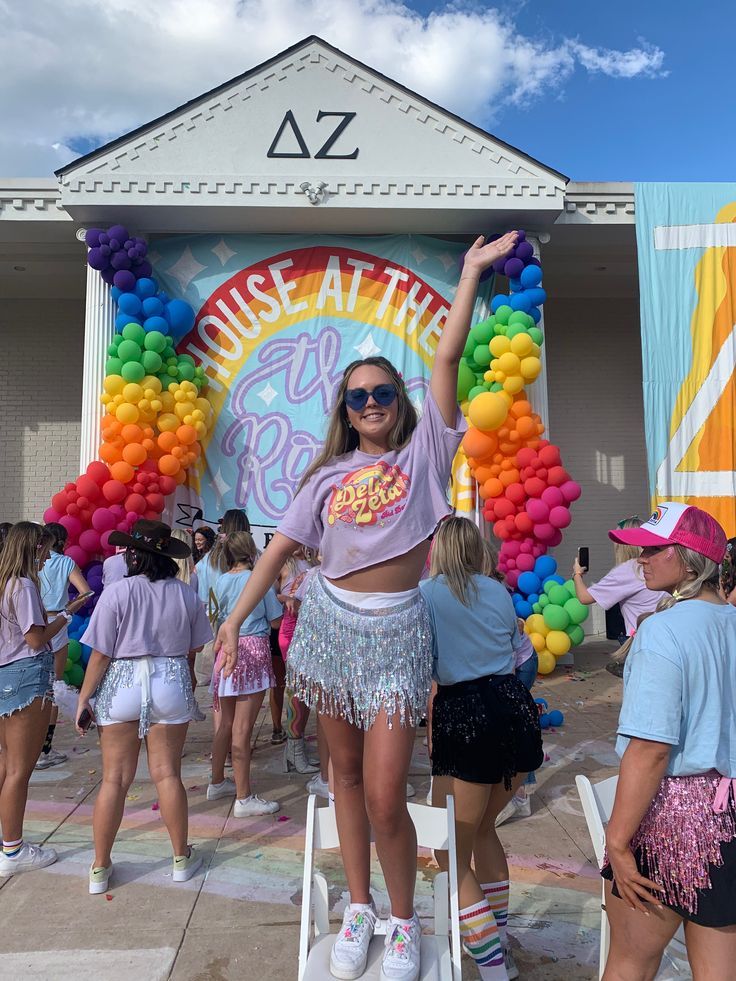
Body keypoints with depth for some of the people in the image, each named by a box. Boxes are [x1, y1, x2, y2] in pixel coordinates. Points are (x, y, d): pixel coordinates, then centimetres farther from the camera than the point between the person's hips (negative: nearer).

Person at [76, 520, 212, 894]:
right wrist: (184, 683, 23)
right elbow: (192, 651, 5)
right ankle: (182, 858, 24)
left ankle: (100, 869, 22)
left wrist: (84, 696, 0)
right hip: (172, 684, 2)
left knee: (114, 779, 9)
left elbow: (100, 653, -11)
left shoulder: (116, 592, -12)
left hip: (121, 685, -2)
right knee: (167, 774, 12)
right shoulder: (186, 595, -3)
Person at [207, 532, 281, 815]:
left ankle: (217, 783, 32)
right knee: (242, 728, -5)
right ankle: (244, 798, 1)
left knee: (226, 723, 18)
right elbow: (275, 622, 0)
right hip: (254, 649, -6)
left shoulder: (221, 582, 8)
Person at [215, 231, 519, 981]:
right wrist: (234, 621, 2)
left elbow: (446, 358, -4)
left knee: (385, 795, -4)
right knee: (346, 775, 14)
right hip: (329, 622, 3)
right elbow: (280, 548, 6)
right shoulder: (329, 476, 7)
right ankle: (358, 910, 33)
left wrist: (472, 270, -2)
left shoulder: (424, 450, 1)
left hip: (395, 627, -3)